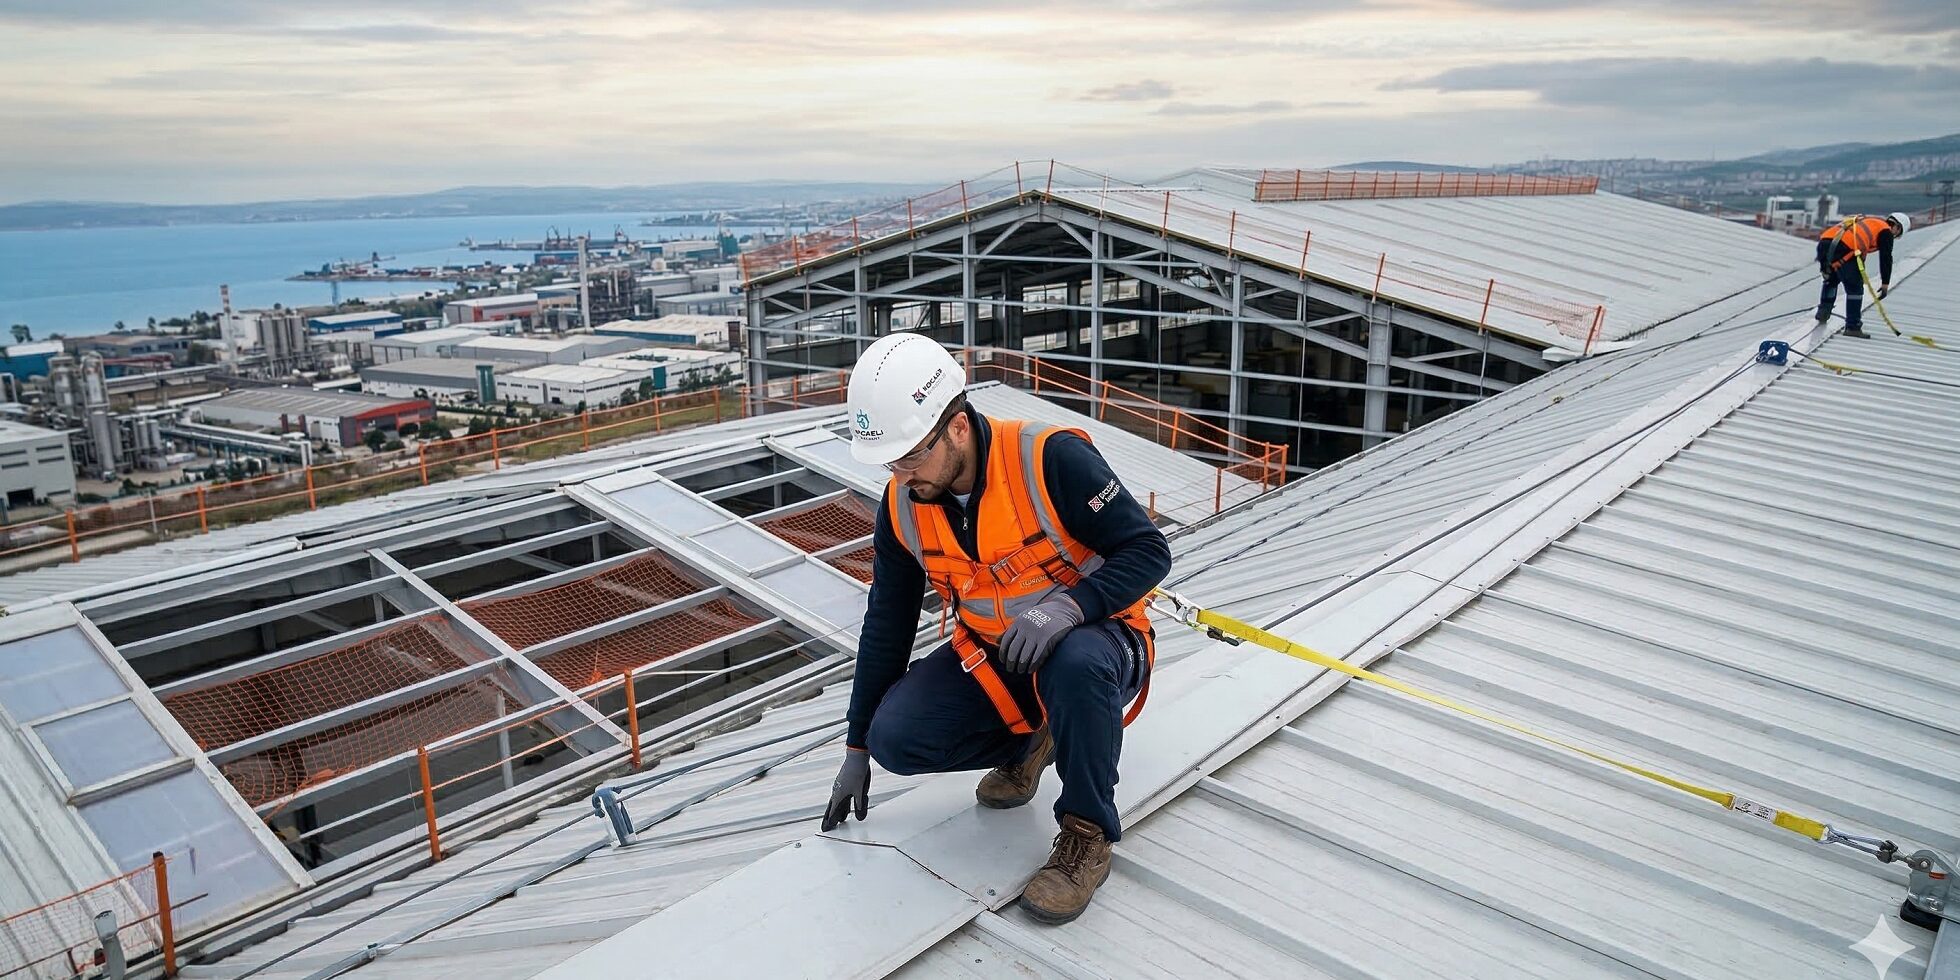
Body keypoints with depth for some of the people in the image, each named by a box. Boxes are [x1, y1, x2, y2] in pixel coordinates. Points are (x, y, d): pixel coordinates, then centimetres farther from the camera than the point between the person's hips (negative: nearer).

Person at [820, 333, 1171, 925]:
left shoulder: (1051, 459, -26)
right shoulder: (902, 507, -8)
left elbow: (1149, 552, -21)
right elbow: (886, 629, 2)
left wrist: (1067, 605, -40)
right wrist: (857, 750, 8)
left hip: (1095, 639, -5)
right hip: (990, 657, 5)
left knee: (1077, 664, -40)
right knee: (895, 737, -17)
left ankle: (1087, 835, -15)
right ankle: (1025, 742, 12)